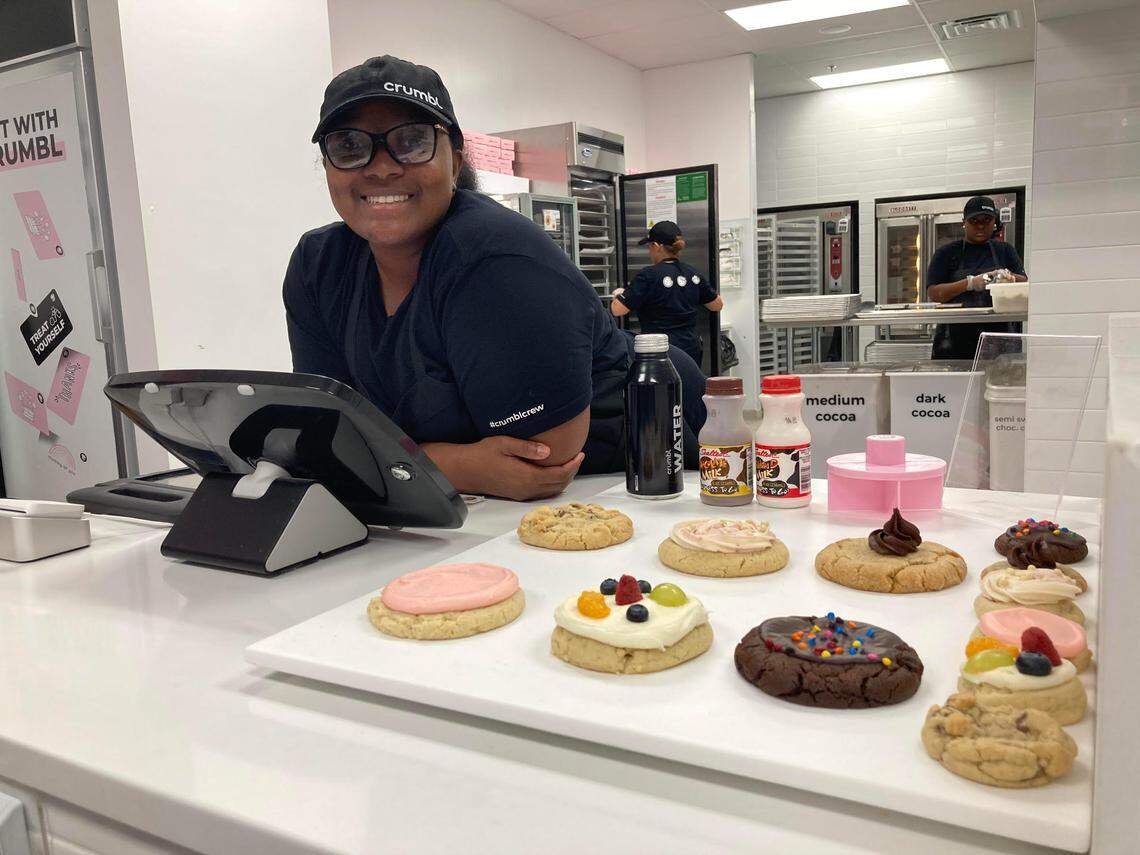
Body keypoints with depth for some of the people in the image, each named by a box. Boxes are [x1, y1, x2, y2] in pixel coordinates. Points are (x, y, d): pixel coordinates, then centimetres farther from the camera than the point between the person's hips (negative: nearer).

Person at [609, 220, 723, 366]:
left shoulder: (648, 276, -12)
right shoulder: (694, 275, 6)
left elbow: (617, 310, -12)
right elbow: (717, 305, 19)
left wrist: (619, 294, 9)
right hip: (692, 351, 6)